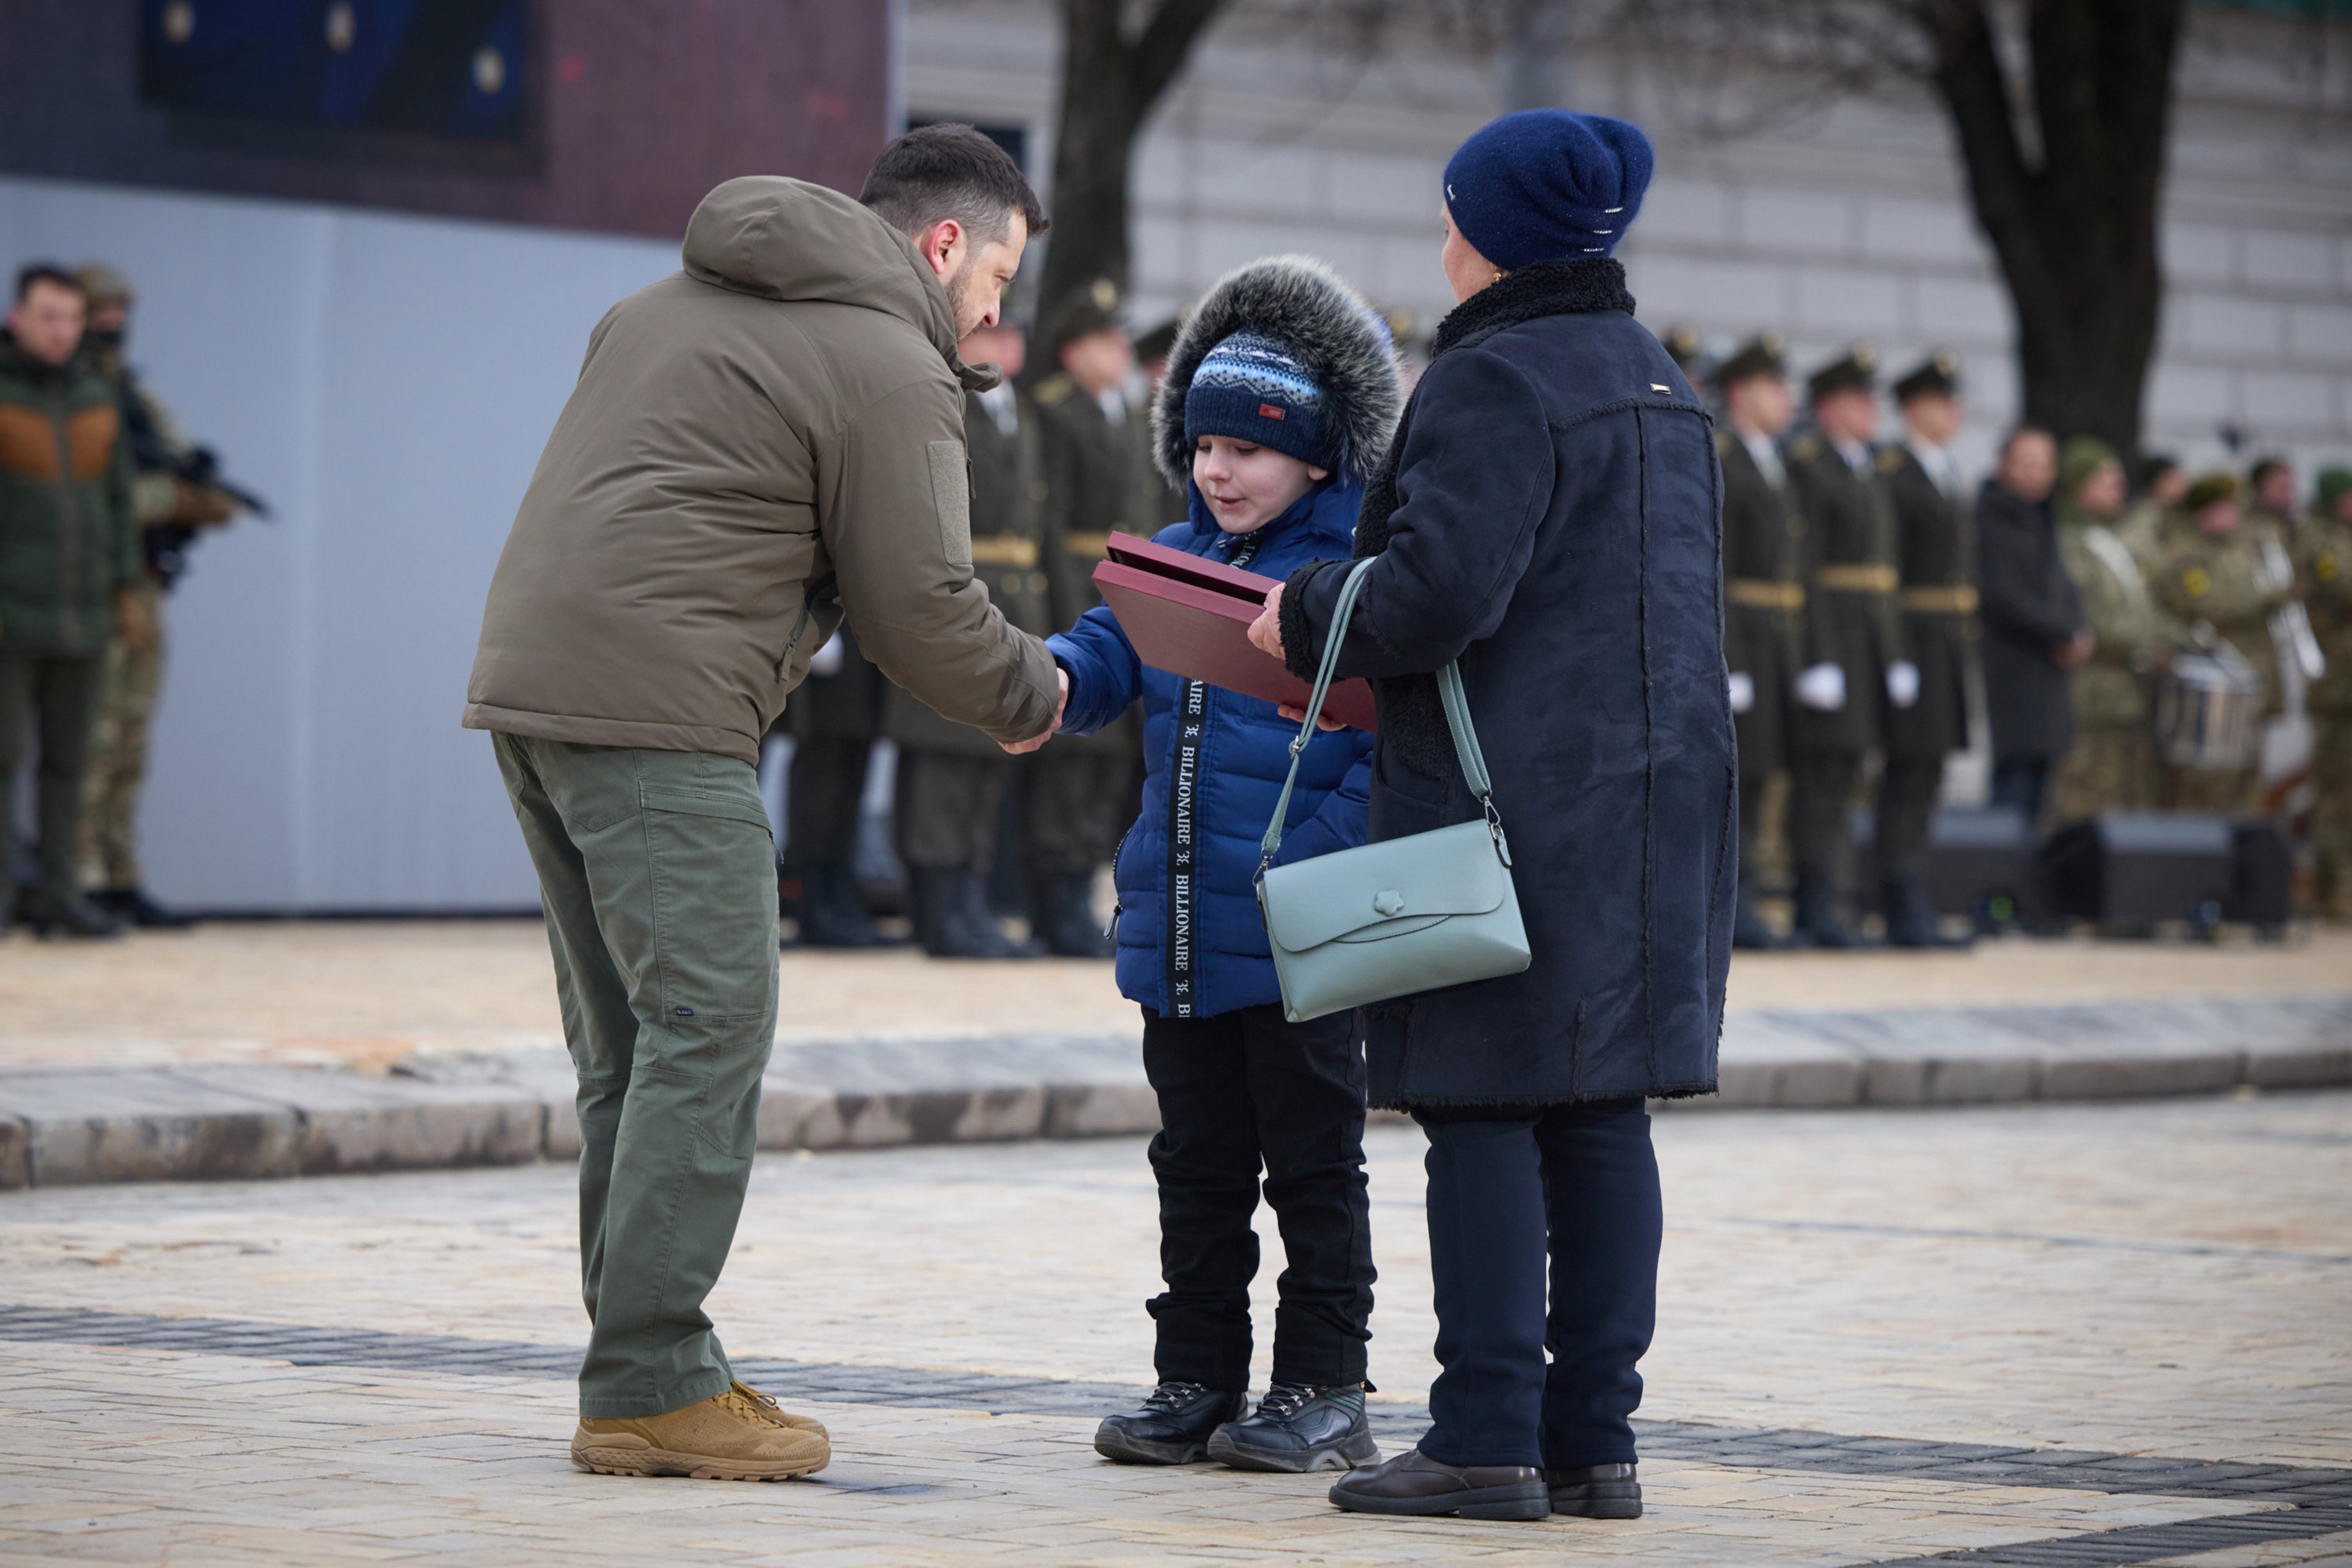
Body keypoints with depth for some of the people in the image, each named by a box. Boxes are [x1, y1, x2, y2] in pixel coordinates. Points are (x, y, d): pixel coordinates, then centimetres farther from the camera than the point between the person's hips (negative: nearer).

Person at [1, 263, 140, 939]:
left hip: (78, 615, 5)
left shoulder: (95, 397, 8)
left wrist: (128, 592, 9)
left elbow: (115, 498, 13)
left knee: (68, 757, 5)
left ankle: (56, 895, 9)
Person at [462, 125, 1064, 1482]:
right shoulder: (888, 367, -5)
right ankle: (652, 1386, -10)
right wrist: (1032, 694, 13)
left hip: (530, 676, 9)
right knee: (707, 1030, -8)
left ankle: (644, 1367, 13)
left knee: (632, 1043, 11)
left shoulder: (679, 298, 24)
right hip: (658, 717, -9)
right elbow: (920, 606, -4)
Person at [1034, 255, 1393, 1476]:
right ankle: (1196, 1376, 21)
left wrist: (1326, 850, -26)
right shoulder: (1175, 555, 13)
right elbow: (1111, 654, 4)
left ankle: (1323, 1389, 11)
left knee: (1313, 1165, 3)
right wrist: (1046, 678, -17)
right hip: (1178, 924, 7)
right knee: (1197, 1165, 13)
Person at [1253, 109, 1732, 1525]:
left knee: (1482, 1113, -5)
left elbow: (1438, 591, -21)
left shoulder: (1494, 379, -11)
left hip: (1511, 805, -8)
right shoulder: (1661, 381, 18)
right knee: (1601, 1114, 8)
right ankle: (1595, 1440, 9)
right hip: (1656, 786, 9)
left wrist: (1305, 621, -3)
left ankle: (1487, 1439, -6)